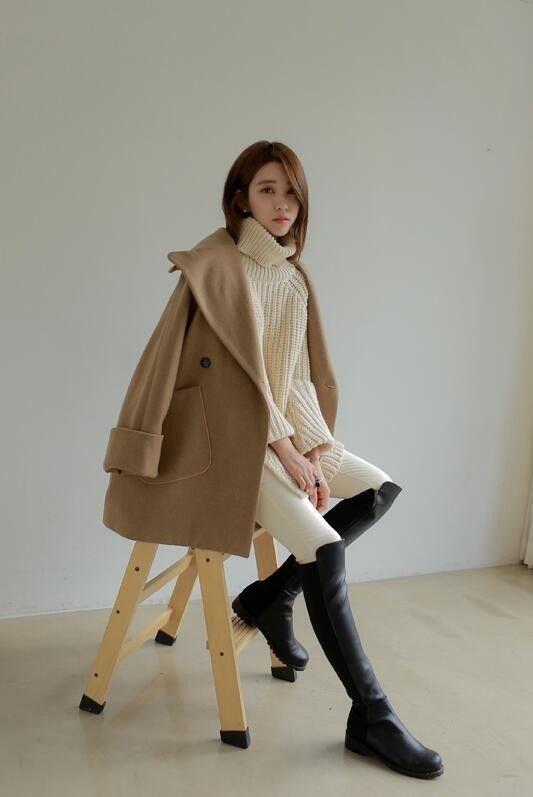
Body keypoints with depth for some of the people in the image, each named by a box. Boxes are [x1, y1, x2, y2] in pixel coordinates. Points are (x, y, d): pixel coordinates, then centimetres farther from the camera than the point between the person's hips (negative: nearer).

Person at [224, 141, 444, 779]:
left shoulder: (292, 279, 12)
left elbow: (296, 377, 7)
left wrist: (315, 450, -5)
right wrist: (287, 451, -16)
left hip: (285, 431, 9)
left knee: (380, 489, 6)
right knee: (324, 549, -20)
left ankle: (269, 595, 9)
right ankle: (372, 717, -6)